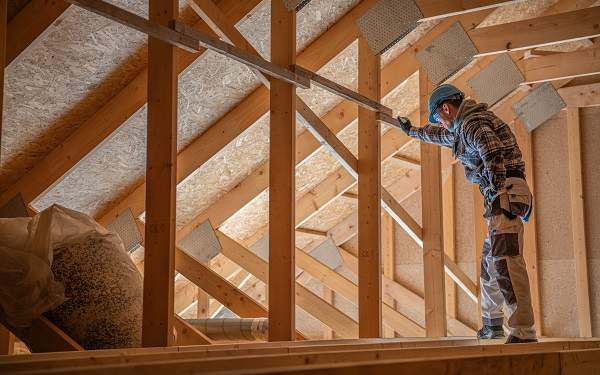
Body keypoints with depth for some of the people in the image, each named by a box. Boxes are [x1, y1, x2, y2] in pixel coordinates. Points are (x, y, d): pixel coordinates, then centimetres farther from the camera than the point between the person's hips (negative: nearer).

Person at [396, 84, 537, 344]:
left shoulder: (473, 123, -6)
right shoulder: (464, 127, 26)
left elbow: (493, 151, -25)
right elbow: (441, 136, 47)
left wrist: (497, 188, -30)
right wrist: (412, 131, 61)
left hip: (505, 195, -11)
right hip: (502, 198, 11)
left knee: (506, 261, -21)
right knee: (489, 262, 19)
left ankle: (524, 332, -29)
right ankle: (492, 325, 30)